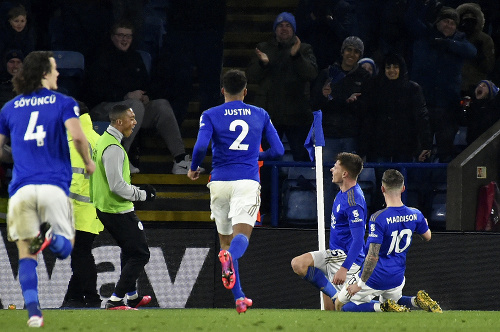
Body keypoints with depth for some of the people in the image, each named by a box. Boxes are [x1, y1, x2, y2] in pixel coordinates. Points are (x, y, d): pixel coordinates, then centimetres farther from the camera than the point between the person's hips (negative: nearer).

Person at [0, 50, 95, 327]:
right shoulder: (63, 103, 5)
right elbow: (77, 136, -11)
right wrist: (88, 162, 7)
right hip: (54, 187, -2)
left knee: (26, 255, 7)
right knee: (64, 249, 9)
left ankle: (33, 312, -10)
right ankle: (51, 237, -28)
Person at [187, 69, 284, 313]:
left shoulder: (210, 116, 4)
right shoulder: (261, 115, 10)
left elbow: (201, 146, -11)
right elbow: (278, 150, 10)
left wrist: (193, 168, 8)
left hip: (220, 182, 1)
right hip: (247, 182, -1)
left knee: (225, 238, 14)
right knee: (241, 236, -12)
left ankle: (239, 298, 13)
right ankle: (230, 256, -50)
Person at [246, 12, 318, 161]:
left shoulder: (304, 49, 9)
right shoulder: (264, 48, 14)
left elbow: (312, 74, -7)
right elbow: (251, 77, 8)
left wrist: (296, 56, -22)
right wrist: (262, 63, -13)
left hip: (296, 115, -1)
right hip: (269, 114, 2)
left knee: (301, 156, -1)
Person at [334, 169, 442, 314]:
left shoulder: (378, 218, -24)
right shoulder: (415, 215, -7)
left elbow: (372, 257, -25)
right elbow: (427, 237, 14)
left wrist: (360, 283, -16)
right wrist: (424, 224, 37)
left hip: (375, 278, -6)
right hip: (397, 278, 6)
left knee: (341, 306, 7)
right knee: (393, 301, 33)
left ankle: (383, 307, -15)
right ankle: (417, 300, 0)